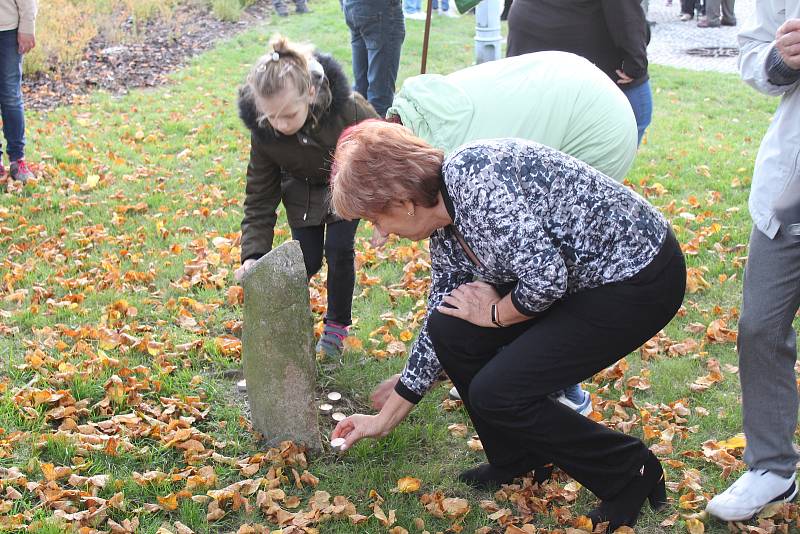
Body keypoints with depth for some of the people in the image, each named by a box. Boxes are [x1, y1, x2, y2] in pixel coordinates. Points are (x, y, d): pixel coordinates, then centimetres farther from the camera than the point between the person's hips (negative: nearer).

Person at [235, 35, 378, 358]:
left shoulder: (348, 108, -39)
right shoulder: (262, 130, -32)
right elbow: (259, 197, -21)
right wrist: (253, 254, -32)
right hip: (302, 189, 1)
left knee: (339, 249, -10)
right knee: (307, 259, -3)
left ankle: (337, 324, 13)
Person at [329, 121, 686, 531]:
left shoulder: (473, 175, -24)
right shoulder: (446, 227, 5)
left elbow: (546, 276, -30)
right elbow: (438, 324, 14)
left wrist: (494, 312, -8)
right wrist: (385, 418, 20)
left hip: (640, 277, -9)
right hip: (579, 277, 9)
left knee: (497, 392, -11)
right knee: (449, 331, 0)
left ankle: (630, 473, 7)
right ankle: (518, 458, 20)